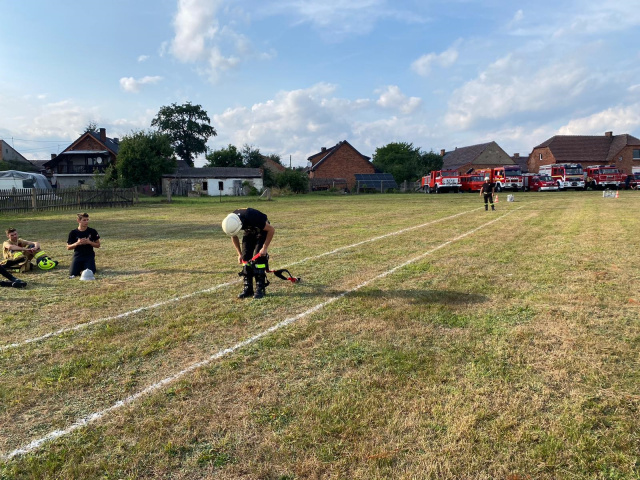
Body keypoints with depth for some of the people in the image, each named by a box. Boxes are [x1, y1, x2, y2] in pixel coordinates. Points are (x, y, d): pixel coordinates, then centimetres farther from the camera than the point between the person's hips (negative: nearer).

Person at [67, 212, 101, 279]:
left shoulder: (92, 231, 0)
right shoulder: (73, 233, 0)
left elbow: (98, 245, 4)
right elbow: (68, 247, 3)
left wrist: (89, 242, -14)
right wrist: (77, 243, -16)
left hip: (89, 256, -1)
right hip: (77, 255, 1)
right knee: (72, 274, -14)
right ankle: (81, 267, 19)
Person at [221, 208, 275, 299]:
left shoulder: (252, 218, -42)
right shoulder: (231, 222, -24)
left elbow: (271, 230, -28)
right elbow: (234, 237, 0)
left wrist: (265, 248, -26)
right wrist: (239, 254, -2)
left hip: (262, 231, -5)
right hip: (249, 231, 5)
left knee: (258, 258, -16)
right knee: (245, 257, -4)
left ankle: (260, 288, -8)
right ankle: (248, 288, 4)